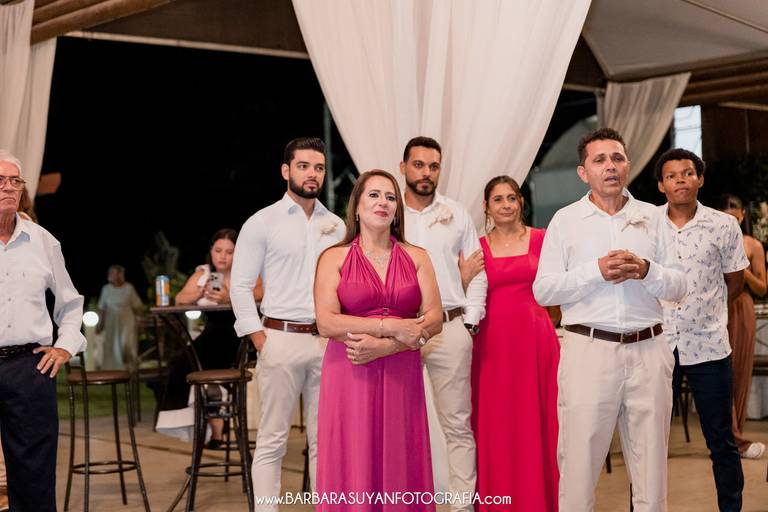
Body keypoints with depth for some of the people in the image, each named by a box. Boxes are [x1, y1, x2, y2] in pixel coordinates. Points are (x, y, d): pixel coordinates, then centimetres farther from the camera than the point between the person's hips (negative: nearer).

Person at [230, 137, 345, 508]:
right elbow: (241, 286, -2)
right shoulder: (262, 223, 0)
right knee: (272, 440, 1)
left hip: (328, 342, 4)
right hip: (281, 338, -4)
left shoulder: (336, 226, 12)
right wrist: (260, 339, -8)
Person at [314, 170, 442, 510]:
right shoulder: (334, 258, 3)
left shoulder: (416, 257, 10)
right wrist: (392, 326, -13)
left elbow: (434, 319, 0)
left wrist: (383, 346, -13)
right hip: (350, 377, -2)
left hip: (401, 376, 2)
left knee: (399, 466, 3)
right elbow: (326, 323, -9)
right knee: (354, 468, 0)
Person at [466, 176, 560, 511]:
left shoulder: (540, 239, 4)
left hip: (536, 337, -1)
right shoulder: (476, 248, 8)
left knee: (536, 425, 2)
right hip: (493, 341, 1)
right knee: (495, 429, 3)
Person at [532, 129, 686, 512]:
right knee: (579, 466, -1)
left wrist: (646, 271, -11)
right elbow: (543, 290, -2)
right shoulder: (566, 219, 6)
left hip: (649, 350, 2)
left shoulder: (651, 217, 11)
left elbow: (678, 287, 8)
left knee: (651, 470, 9)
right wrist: (596, 270, -13)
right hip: (589, 349, -2)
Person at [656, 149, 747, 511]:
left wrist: (704, 307, 11)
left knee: (721, 441, 6)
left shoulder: (724, 226, 1)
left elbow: (734, 281, 12)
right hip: (657, 345, 0)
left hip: (708, 347, 0)